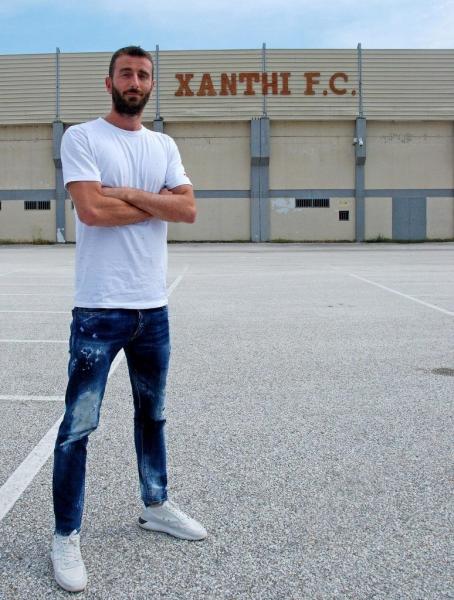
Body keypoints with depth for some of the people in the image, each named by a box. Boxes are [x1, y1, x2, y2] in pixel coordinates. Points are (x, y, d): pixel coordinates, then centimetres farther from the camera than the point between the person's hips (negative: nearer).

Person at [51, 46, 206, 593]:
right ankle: (65, 537, 13)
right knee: (79, 425, -1)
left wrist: (129, 194, -12)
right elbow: (92, 209, -18)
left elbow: (188, 209, -1)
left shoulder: (165, 146, 12)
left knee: (152, 412, 19)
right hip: (100, 309, -5)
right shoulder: (81, 137, -4)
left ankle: (155, 506, 37)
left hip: (153, 307, 6)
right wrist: (157, 203, -7)